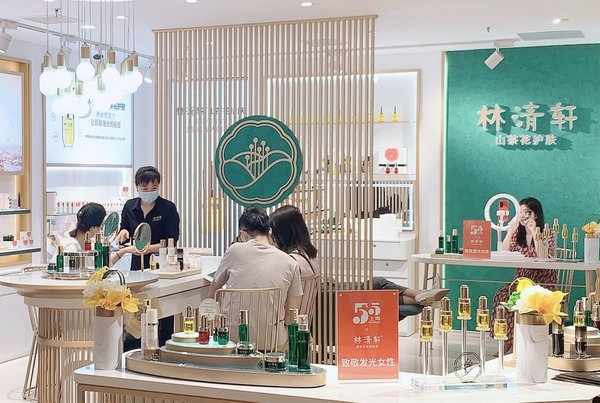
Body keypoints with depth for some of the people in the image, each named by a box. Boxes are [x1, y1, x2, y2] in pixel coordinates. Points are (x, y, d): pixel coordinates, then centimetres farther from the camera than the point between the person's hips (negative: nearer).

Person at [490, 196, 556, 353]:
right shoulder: (517, 234, 12)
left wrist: (534, 232, -21)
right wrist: (510, 231, -7)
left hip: (542, 281, -5)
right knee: (502, 296, -26)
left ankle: (512, 343, -19)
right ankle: (507, 341, -21)